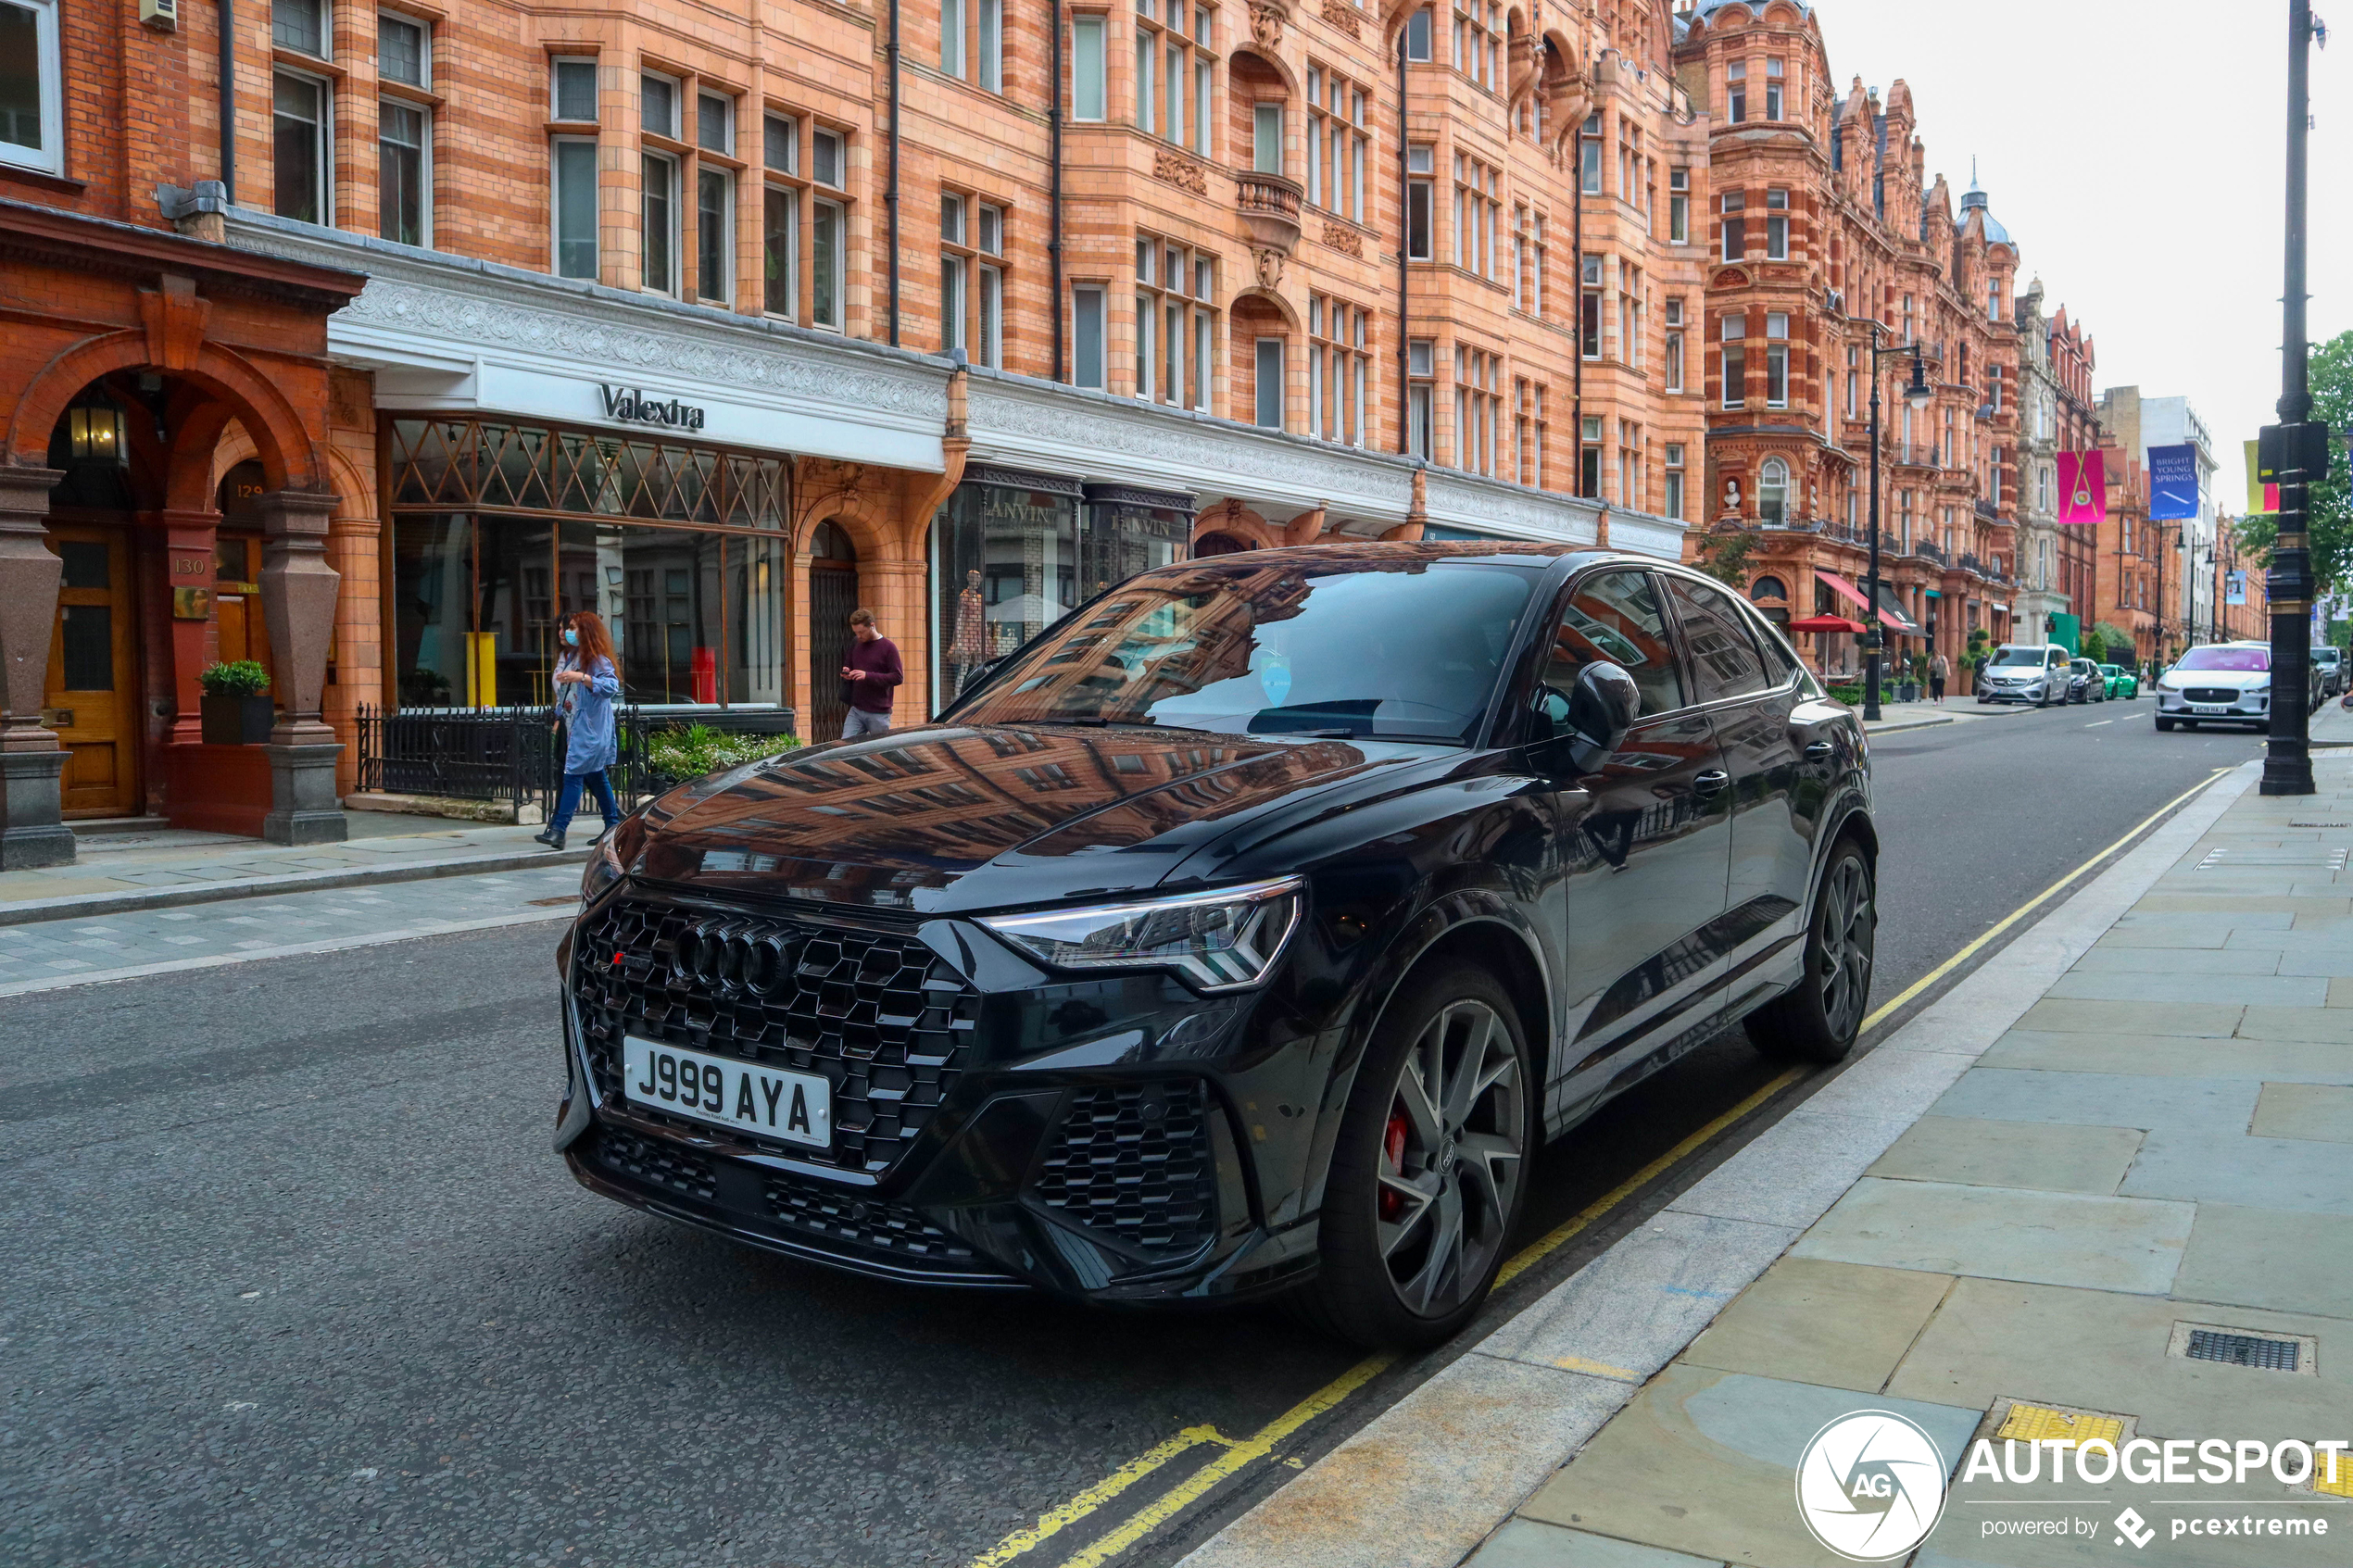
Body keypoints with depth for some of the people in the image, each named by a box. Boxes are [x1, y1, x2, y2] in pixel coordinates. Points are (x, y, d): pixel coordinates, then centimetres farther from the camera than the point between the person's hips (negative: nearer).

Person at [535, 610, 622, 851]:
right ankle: (613, 825, 19)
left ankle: (558, 829, -16)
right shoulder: (567, 657, 16)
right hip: (572, 725, 9)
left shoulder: (598, 659, -10)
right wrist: (559, 716, 19)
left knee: (574, 774, -13)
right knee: (596, 777, 12)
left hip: (589, 728, -9)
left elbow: (612, 685, -25)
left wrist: (582, 677, -33)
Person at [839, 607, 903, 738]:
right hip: (856, 711, 5)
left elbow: (898, 677, -12)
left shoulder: (888, 647, -6)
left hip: (879, 714, -5)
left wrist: (868, 676, -21)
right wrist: (847, 674, -1)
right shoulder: (856, 644, 11)